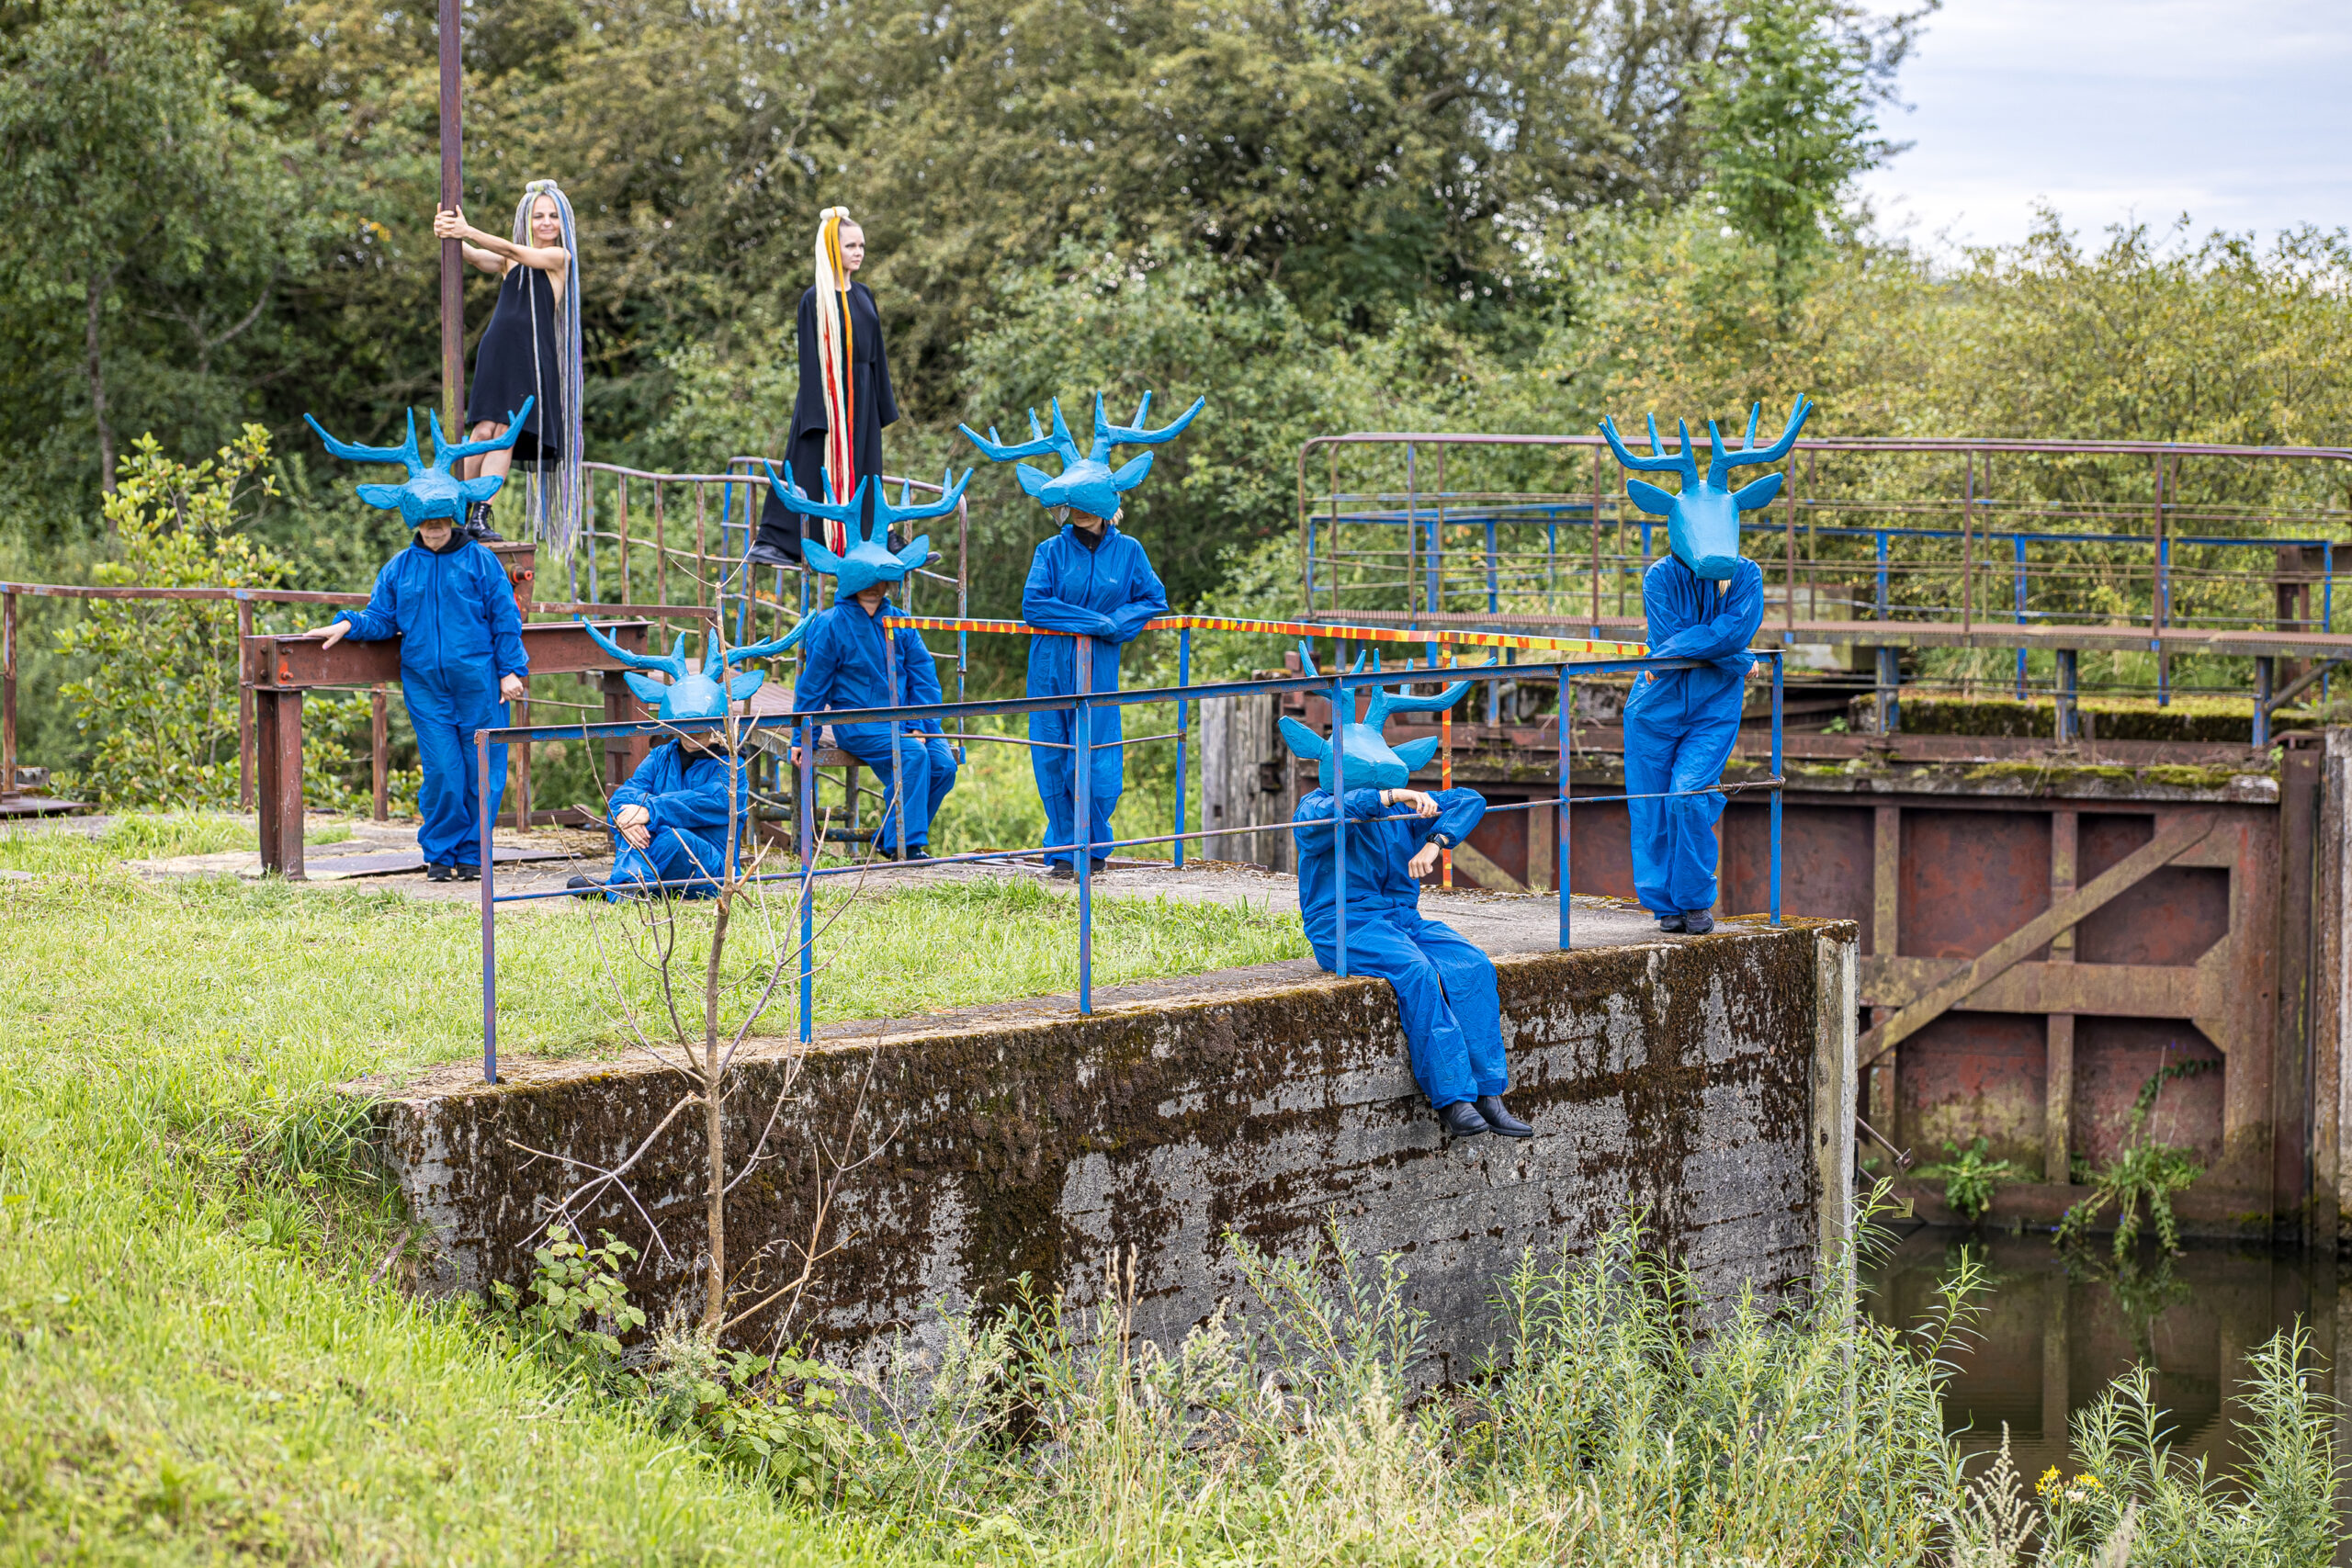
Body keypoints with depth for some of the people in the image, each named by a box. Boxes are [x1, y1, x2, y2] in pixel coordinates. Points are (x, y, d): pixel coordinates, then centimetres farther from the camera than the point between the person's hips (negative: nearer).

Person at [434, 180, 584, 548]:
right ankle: (459, 514, -3)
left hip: (533, 356, -2)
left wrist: (468, 232, -19)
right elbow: (475, 256, -5)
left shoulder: (559, 257, 5)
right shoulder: (507, 263, 15)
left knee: (506, 432, -10)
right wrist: (451, 236, -26)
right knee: (484, 429, -8)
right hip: (497, 350, 2)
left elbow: (510, 250, -8)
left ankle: (480, 516, -13)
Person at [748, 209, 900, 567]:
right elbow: (811, 358, -12)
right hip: (828, 398, -6)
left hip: (860, 400, 6)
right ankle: (773, 542, -2)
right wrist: (818, 411, -17)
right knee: (813, 470, -6)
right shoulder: (815, 299, -9)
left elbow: (876, 352, 14)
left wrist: (882, 404, 11)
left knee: (860, 472, 9)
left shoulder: (863, 296, 10)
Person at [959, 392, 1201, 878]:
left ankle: (1093, 847, 15)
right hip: (1051, 665, 0)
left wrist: (1116, 624, -10)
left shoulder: (1127, 552, 4)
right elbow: (1033, 606, -8)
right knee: (1054, 761, 2)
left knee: (1100, 767, -4)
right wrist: (1094, 621, -12)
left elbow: (1154, 600, 8)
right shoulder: (1052, 551, 1)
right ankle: (1063, 852, 12)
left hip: (1099, 667, 0)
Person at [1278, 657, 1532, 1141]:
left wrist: (1434, 843, -10)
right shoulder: (1315, 810, -3)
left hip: (1403, 918, 6)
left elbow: (1469, 801, 7)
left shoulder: (1406, 810, 14)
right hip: (1344, 926, -6)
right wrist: (1389, 797, -40)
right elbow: (1331, 814, -28)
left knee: (1472, 967, -21)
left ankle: (1488, 1095, -24)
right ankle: (1451, 1099, -37)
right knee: (1415, 972, -34)